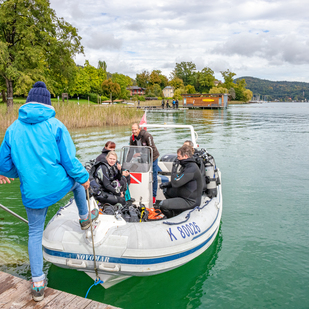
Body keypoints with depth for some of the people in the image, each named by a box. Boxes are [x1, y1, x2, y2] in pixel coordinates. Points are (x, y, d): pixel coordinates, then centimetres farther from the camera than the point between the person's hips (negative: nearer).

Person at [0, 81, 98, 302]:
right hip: (59, 184, -2)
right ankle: (85, 218, 48)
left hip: (32, 192, 2)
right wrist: (84, 177, 4)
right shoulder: (55, 125, -10)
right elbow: (69, 160, -12)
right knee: (77, 180, 33)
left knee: (35, 232, 16)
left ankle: (38, 284, 22)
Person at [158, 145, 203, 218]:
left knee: (162, 205, -18)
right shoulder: (186, 165, 9)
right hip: (184, 195, 10)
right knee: (166, 190, 21)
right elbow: (179, 181, 19)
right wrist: (167, 184, 5)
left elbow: (176, 183, -28)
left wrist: (174, 171, -11)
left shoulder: (192, 169, -25)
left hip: (190, 202, -10)